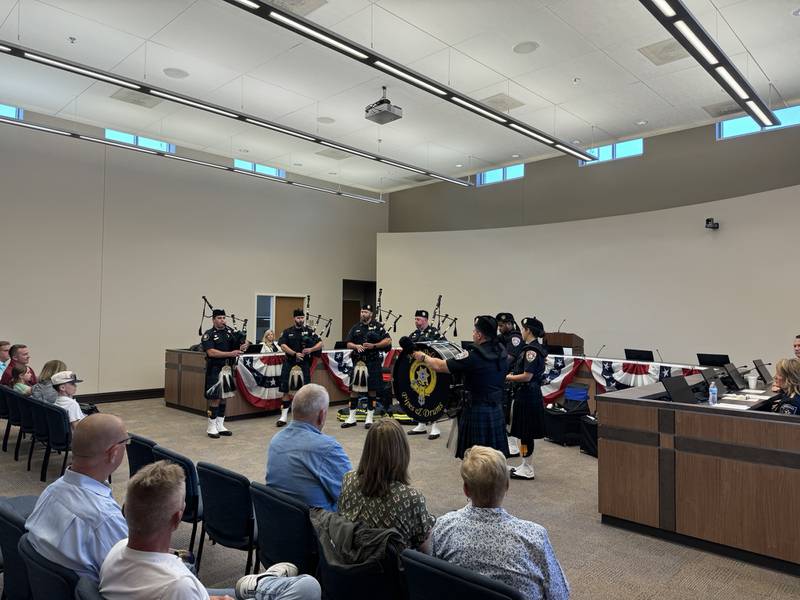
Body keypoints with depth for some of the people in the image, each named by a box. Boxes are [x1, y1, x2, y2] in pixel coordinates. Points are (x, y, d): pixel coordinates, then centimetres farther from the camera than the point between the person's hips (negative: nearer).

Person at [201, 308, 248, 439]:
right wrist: (230, 353, -25)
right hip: (214, 370, -5)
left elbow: (244, 341, 11)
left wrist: (244, 345, -13)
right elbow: (211, 352, -19)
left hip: (227, 369, 6)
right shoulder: (208, 335, -7)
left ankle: (220, 426, 22)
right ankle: (211, 428, 9)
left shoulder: (230, 331, 7)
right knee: (215, 399, -3)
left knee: (223, 397, 12)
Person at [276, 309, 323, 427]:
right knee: (287, 391, 2)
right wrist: (295, 354, -18)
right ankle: (283, 417, 9)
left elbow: (320, 344, 2)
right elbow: (283, 346, -7)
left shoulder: (309, 331, 6)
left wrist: (311, 349, -16)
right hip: (289, 364, 0)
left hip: (304, 365, 1)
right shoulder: (287, 332, 5)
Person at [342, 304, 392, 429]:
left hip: (372, 363, -3)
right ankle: (351, 418, 15)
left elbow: (388, 341, -5)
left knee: (372, 389, 3)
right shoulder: (355, 327, 12)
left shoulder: (377, 326, 0)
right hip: (358, 362, 3)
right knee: (354, 389, 5)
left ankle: (369, 418, 13)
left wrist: (373, 346, -15)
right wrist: (356, 346, -10)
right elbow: (348, 343, 11)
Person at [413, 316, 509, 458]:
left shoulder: (473, 356, -19)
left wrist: (423, 357, 3)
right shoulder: (501, 353, 0)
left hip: (477, 413, -6)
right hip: (497, 410, 7)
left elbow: (439, 366, -16)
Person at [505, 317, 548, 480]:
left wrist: (508, 377, -11)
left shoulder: (531, 350, -18)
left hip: (527, 395, -10)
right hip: (530, 394, 10)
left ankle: (527, 470, 9)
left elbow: (527, 376, -23)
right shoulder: (536, 348, 12)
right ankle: (525, 466, 24)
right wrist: (512, 374, 9)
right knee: (525, 432, 15)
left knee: (525, 433, -1)